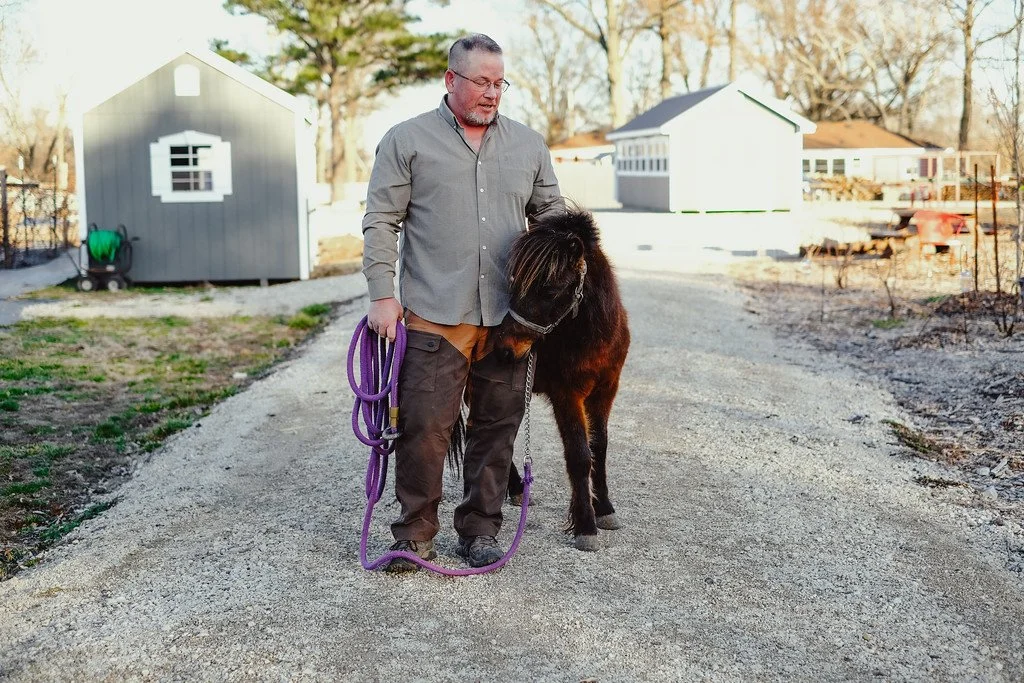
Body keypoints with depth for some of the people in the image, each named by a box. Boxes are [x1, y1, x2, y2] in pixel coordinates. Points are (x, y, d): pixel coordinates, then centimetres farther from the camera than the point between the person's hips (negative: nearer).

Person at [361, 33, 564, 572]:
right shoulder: (407, 141, 3)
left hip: (507, 319, 3)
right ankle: (415, 534, 11)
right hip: (433, 316, -3)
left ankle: (480, 530, 21)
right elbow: (381, 223, 1)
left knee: (496, 427, 8)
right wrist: (382, 295, -7)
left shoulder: (528, 145, 13)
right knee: (424, 428, -4)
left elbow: (552, 215, 20)